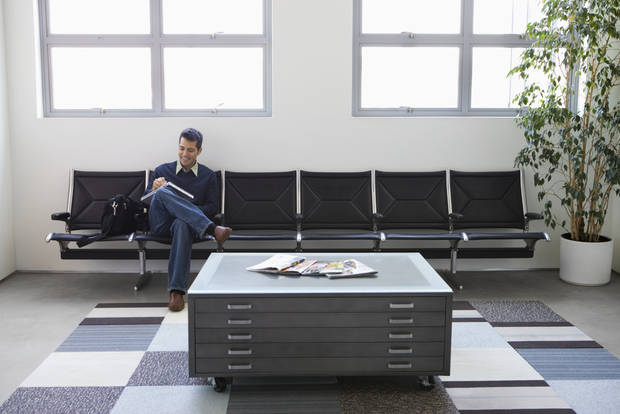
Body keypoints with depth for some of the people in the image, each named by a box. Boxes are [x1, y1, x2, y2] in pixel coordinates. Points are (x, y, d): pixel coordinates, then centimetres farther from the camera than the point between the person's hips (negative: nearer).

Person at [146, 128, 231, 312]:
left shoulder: (208, 176, 17)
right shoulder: (161, 171, 19)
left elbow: (213, 207, 9)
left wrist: (190, 211, -10)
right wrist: (154, 189, -9)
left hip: (187, 223, -1)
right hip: (161, 224, 1)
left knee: (183, 224, -41)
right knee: (163, 192, -31)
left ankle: (177, 291, -46)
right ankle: (211, 229, -45)